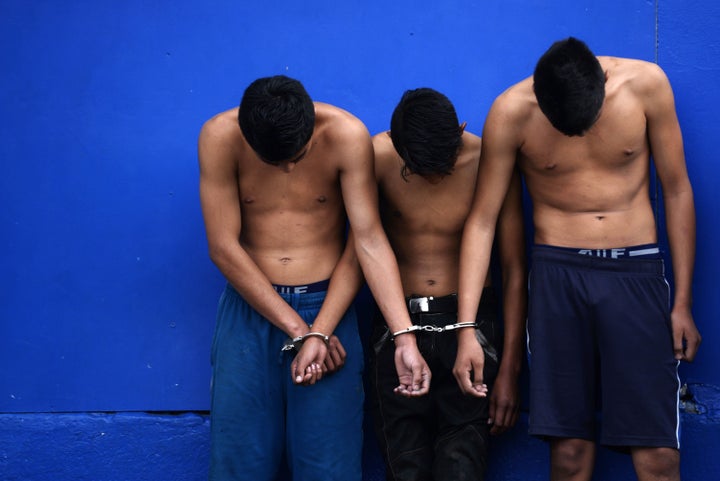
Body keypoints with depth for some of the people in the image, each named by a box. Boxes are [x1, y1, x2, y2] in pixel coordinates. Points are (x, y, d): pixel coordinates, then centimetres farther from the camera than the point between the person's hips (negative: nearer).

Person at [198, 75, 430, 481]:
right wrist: (299, 332, -14)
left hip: (328, 304, 0)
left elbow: (368, 241, -12)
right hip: (252, 305, 1)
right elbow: (223, 248, -12)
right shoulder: (220, 137, -11)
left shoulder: (347, 135, -12)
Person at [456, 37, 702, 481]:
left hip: (636, 271, 0)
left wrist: (683, 303, 2)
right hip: (558, 275, 0)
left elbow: (677, 191, 2)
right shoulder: (512, 111, -8)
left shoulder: (645, 83, -7)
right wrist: (466, 328, -11)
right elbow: (483, 218, -4)